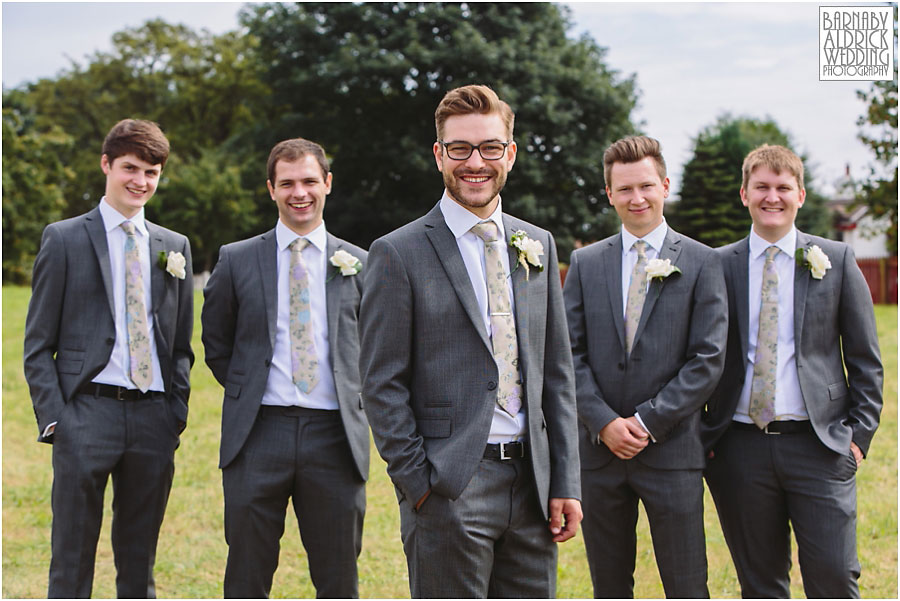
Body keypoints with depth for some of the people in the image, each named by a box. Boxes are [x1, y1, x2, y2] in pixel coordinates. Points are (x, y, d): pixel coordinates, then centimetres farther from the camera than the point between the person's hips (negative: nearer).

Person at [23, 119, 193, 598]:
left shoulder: (174, 247, 13)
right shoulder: (64, 239, 3)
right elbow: (38, 346, 1)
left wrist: (178, 410, 5)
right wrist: (53, 418, -9)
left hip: (154, 416, 4)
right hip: (88, 412, -3)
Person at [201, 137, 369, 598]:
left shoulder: (358, 264, 8)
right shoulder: (237, 261, 6)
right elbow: (217, 344, 15)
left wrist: (353, 397, 6)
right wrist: (247, 392, 7)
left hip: (334, 436, 1)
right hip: (258, 434, 0)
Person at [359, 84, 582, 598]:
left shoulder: (539, 246, 12)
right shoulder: (400, 254, -4)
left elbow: (557, 373, 12)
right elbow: (382, 385, -5)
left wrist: (565, 482, 6)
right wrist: (420, 486, -10)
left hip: (531, 481, 5)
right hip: (449, 490, -5)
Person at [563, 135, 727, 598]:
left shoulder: (701, 263, 1)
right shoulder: (586, 263, 9)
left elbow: (708, 358, -5)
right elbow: (570, 354, 4)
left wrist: (648, 421, -12)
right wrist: (604, 422, -9)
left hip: (672, 451, -2)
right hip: (599, 451, 3)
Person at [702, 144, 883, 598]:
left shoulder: (835, 260, 5)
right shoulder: (718, 266, 6)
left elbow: (865, 359, 7)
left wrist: (860, 433, -1)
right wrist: (704, 438, 3)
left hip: (819, 445, -1)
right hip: (741, 447, 1)